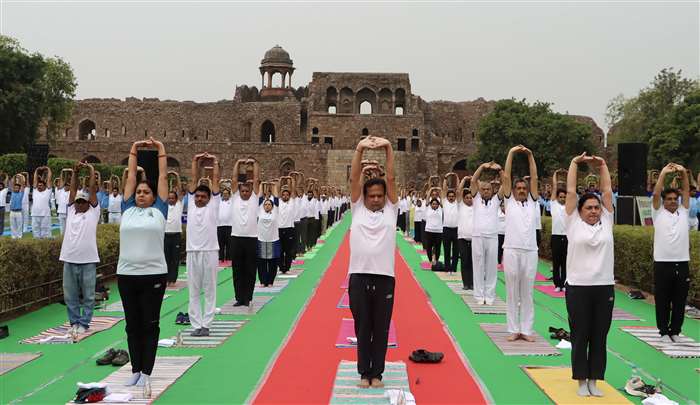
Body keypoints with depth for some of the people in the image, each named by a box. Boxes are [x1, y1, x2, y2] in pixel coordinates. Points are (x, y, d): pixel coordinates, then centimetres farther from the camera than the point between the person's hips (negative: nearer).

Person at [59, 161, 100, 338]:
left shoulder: (93, 212, 5)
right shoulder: (70, 211, 14)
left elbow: (93, 190, 2)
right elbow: (73, 190, 10)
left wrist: (91, 171, 7)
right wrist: (75, 171, 4)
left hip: (88, 260, -3)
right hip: (69, 260, 3)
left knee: (88, 295, 3)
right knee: (70, 295, 9)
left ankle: (84, 323, 13)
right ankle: (74, 321, 21)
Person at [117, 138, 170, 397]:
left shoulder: (158, 210, 4)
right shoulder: (128, 209, 10)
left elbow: (163, 177, 7)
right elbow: (130, 177, 14)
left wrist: (161, 150, 12)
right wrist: (133, 151, 18)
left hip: (154, 275, -3)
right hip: (126, 274, 3)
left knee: (150, 326, 3)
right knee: (132, 325, 11)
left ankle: (146, 374, 7)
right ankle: (135, 370, 23)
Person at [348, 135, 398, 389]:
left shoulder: (391, 210, 8)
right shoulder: (357, 208, 9)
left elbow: (391, 178, 0)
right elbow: (354, 179, -1)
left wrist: (388, 148, -9)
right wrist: (359, 149, -11)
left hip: (384, 277, 0)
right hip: (359, 276, 0)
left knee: (381, 329, 7)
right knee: (362, 328, 8)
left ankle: (376, 373, 18)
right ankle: (364, 372, 19)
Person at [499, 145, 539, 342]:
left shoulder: (533, 201, 14)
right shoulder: (509, 201, 9)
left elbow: (534, 178, 8)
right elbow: (506, 177, 3)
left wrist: (530, 155, 4)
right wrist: (511, 153, 1)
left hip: (530, 252, 2)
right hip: (511, 251, -2)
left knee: (527, 293, 7)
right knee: (512, 293, 4)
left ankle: (526, 330, 13)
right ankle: (513, 329, 10)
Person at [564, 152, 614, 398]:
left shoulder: (606, 223, 9)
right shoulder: (573, 222, 1)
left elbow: (607, 192, 8)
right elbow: (570, 191, -1)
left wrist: (602, 166, 8)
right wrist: (575, 163, 3)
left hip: (604, 287, 3)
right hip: (578, 288, -3)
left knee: (599, 337, 9)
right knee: (580, 337, 5)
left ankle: (594, 380, 20)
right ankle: (581, 381, 16)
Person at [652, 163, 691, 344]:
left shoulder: (683, 212, 12)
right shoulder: (658, 213, 4)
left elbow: (687, 191, 5)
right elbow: (655, 194, -8)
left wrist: (683, 172, -5)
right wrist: (663, 174, -11)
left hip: (682, 264, 3)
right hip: (663, 264, -3)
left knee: (680, 302, 9)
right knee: (662, 301, 4)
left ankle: (675, 331, 20)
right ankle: (664, 332, 14)